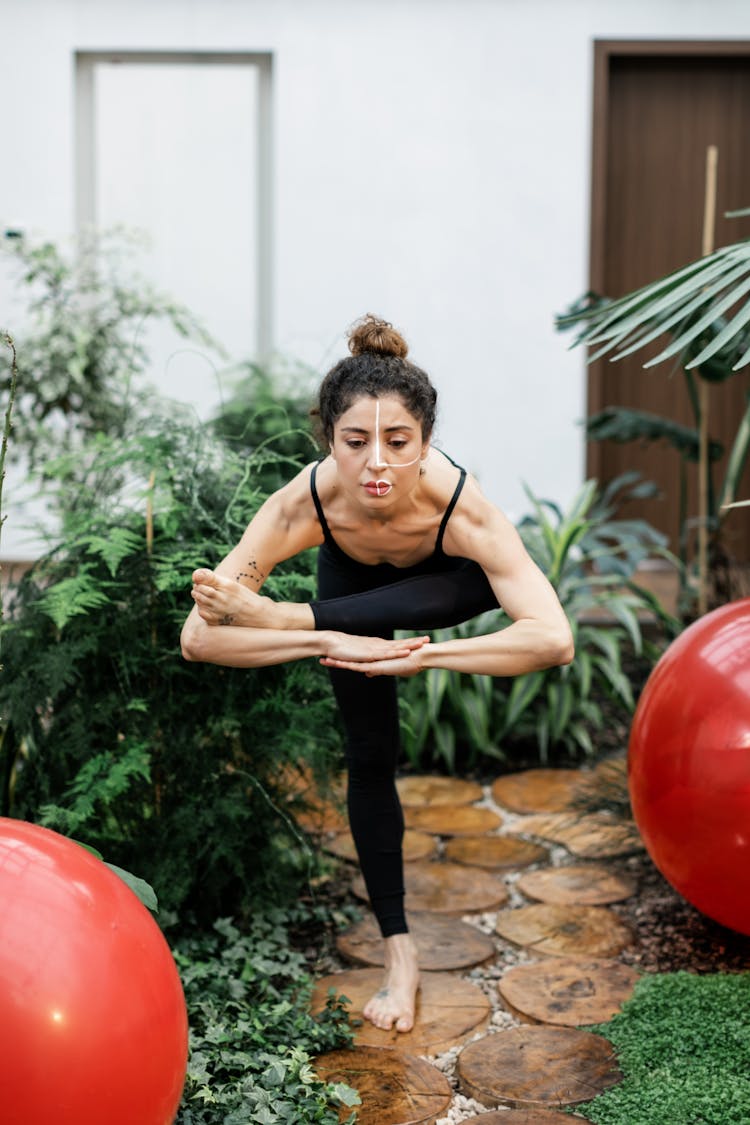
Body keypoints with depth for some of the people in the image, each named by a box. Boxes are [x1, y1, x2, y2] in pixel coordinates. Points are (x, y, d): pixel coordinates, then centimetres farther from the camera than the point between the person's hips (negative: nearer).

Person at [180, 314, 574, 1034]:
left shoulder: (460, 507, -45)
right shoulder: (305, 505, -41)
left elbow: (554, 638, -54)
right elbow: (198, 637, -41)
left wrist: (420, 656, -58)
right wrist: (332, 642, -51)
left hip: (448, 580, 0)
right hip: (355, 580, 1)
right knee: (369, 759, -3)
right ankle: (399, 954, 10)